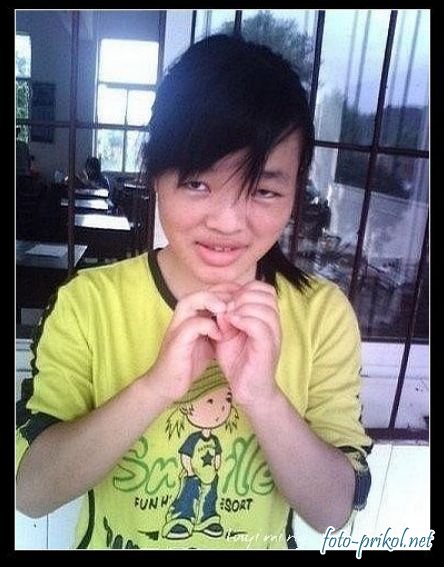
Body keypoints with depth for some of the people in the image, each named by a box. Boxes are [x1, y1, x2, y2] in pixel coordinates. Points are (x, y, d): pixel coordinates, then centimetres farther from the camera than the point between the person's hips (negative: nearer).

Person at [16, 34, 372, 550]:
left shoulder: (323, 312, -19)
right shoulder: (88, 302, -21)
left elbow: (333, 510, -19)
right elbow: (30, 492, -23)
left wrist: (260, 395, -37)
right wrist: (156, 386, -38)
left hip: (262, 540, 1)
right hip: (112, 539, 0)